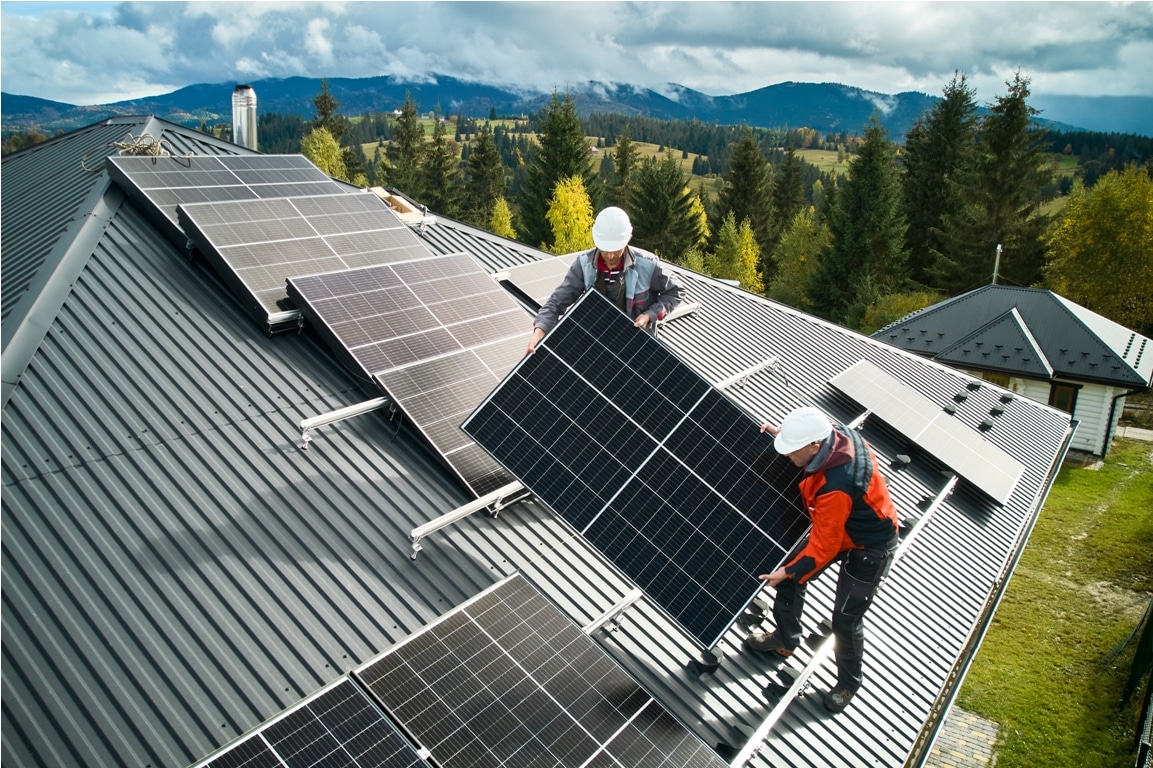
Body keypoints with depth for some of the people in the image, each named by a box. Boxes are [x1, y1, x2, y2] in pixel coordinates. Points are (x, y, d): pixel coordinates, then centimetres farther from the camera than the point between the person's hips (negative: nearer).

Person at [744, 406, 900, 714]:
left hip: (867, 550, -9)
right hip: (836, 526, 9)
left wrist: (789, 572, -18)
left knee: (845, 619, 2)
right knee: (790, 576, 13)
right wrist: (784, 434, -2)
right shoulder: (838, 436, -20)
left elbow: (823, 545, -30)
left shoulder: (835, 488, -42)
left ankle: (848, 683, 28)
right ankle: (785, 639, 36)